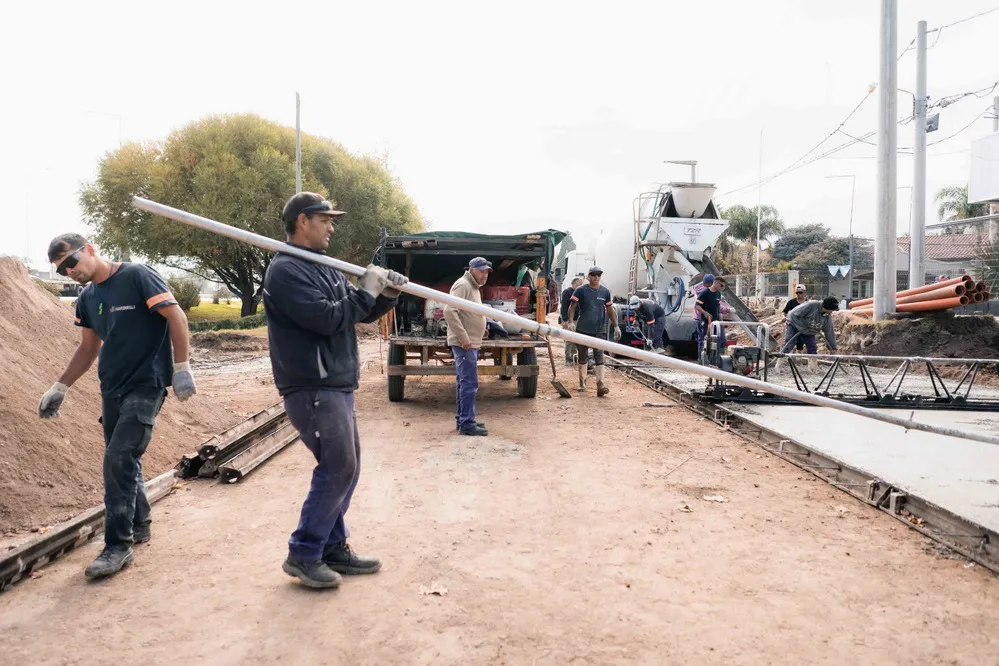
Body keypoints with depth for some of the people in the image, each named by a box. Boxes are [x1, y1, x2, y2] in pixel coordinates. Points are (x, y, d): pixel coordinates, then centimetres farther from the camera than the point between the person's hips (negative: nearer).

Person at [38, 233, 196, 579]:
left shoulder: (137, 277, -11)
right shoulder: (87, 299, 10)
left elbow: (176, 316, -15)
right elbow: (88, 348, 19)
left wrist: (181, 367, -20)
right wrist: (59, 388, 16)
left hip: (145, 386, -7)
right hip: (112, 388, 7)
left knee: (119, 459, -12)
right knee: (122, 460, 13)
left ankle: (119, 545, -4)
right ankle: (139, 524, 31)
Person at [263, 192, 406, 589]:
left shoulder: (326, 268, 16)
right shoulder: (286, 270, -12)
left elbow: (363, 314, 19)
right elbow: (326, 319, -22)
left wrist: (385, 294, 0)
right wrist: (366, 290, -11)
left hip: (337, 386, 10)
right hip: (313, 389, -9)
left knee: (344, 468, 12)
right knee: (337, 468, -8)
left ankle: (333, 548, 22)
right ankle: (303, 555, 4)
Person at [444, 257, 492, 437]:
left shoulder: (473, 287, 19)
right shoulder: (463, 285, -13)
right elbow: (449, 311, -24)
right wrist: (463, 337, -24)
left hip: (470, 344, 11)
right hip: (464, 344, -11)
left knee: (464, 383, 14)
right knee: (469, 384, -10)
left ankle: (462, 420, 21)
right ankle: (466, 424, -7)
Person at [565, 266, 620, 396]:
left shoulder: (605, 291, 8)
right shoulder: (581, 290, -2)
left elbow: (610, 310, 15)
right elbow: (572, 307, -4)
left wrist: (616, 326, 11)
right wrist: (570, 321, -19)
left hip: (599, 330, 1)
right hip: (583, 329, -1)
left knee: (599, 357, -8)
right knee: (582, 356, 10)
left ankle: (600, 385, -15)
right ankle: (582, 381, 28)